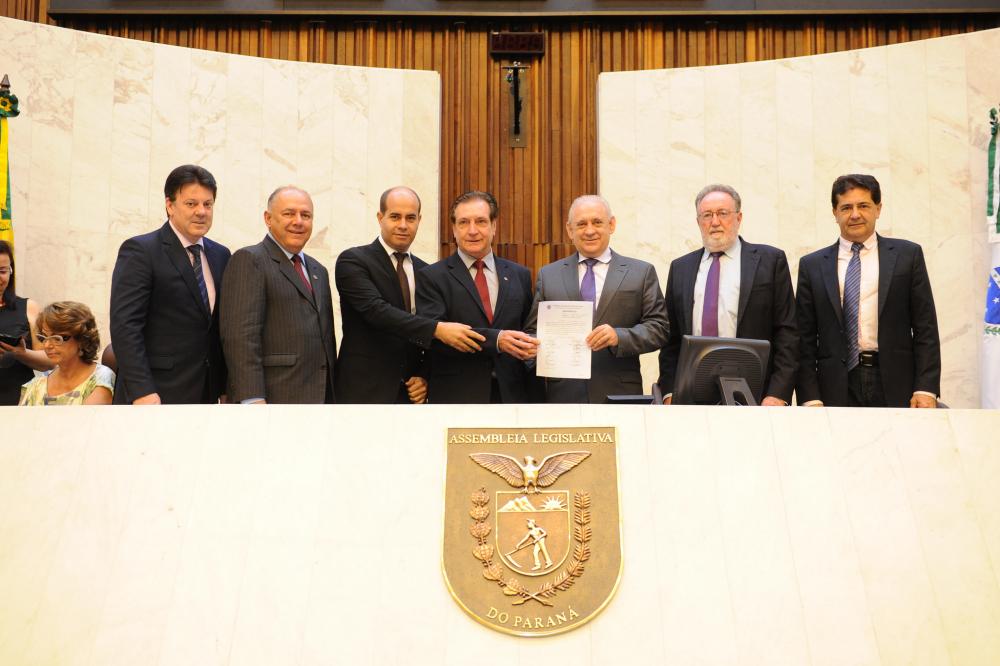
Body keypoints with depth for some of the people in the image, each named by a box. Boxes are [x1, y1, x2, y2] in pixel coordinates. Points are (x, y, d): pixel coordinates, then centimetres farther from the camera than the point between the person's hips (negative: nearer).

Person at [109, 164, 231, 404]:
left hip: (204, 395, 6)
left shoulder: (221, 256, 14)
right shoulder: (140, 250, -6)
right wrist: (141, 392, -21)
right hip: (157, 396, -6)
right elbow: (125, 324, -13)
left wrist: (226, 387, 11)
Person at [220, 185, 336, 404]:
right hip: (274, 397, -7)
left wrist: (331, 396, 16)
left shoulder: (319, 271, 20)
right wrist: (252, 400, -22)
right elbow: (240, 336, -14)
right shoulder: (249, 261, -4)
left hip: (319, 398, 7)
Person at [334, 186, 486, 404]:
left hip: (410, 392, 5)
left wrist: (424, 377, -2)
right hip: (365, 391, -5)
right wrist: (437, 329, -29)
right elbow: (376, 310, -21)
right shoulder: (353, 261, -5)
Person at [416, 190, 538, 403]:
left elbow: (529, 328, 17)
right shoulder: (432, 277, -1)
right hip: (456, 396, -3)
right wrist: (495, 340, -23)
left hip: (512, 394, 3)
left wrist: (530, 346, -8)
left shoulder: (520, 275, 11)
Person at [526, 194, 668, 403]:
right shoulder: (548, 275, 12)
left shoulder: (642, 272, 7)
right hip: (563, 394, 1)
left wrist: (619, 337, -17)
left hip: (619, 394, -1)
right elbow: (533, 331, 11)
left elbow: (658, 328, 1)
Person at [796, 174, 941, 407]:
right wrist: (810, 399, -2)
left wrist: (926, 389, -5)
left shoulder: (908, 255, 7)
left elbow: (926, 328, 4)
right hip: (837, 389, 0)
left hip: (895, 385, 0)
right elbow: (805, 339, 6)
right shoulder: (812, 265, 8)